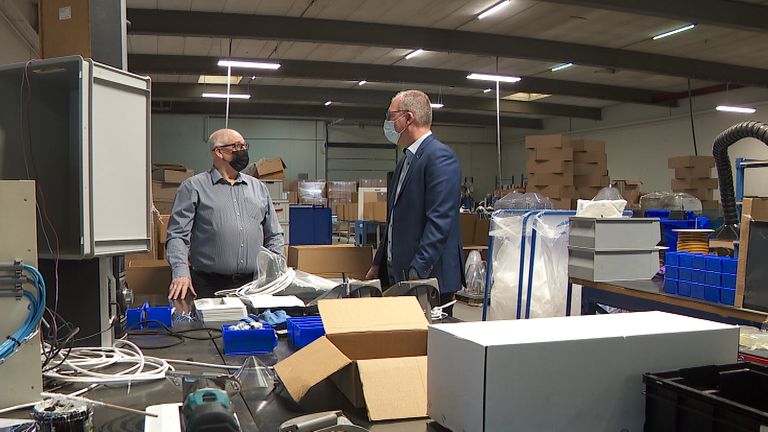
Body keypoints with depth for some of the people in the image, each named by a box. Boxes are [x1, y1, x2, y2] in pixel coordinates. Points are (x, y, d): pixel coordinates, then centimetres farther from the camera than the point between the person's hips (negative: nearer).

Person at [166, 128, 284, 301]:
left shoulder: (258, 187, 16)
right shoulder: (193, 187, 3)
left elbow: (274, 235, 18)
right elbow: (178, 235, -4)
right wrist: (181, 273, -18)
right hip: (209, 286, -3)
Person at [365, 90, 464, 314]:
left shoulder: (440, 157, -13)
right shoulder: (406, 159, 17)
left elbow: (439, 222, -20)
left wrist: (417, 273, -22)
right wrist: (378, 263, 20)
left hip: (430, 278, -9)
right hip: (397, 275, 9)